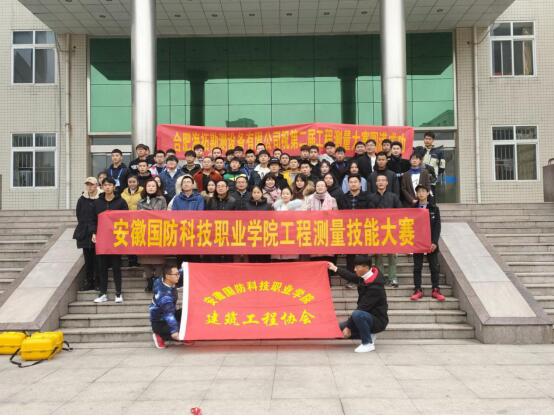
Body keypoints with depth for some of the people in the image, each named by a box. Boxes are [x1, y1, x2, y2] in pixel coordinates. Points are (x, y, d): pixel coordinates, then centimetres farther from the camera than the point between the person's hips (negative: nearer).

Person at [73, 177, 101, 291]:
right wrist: (84, 226, 0)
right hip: (85, 233, 3)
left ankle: (97, 282, 3)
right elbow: (78, 215, 11)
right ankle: (89, 282, 11)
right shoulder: (82, 199, 9)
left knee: (97, 259, -4)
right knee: (88, 258, 6)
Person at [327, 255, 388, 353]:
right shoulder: (365, 278, -3)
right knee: (341, 328, 4)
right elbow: (352, 277, 18)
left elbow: (362, 308, -26)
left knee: (357, 315, -37)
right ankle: (369, 335, 14)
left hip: (378, 320, -8)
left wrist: (348, 326, -21)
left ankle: (368, 344, -18)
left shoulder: (375, 287, -27)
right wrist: (335, 269, 26)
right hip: (368, 316, 8)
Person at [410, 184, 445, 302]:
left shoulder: (434, 208, 3)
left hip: (431, 243, 0)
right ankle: (418, 290, 9)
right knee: (417, 267, 4)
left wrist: (434, 242, -11)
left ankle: (435, 290, 11)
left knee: (434, 267, 3)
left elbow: (437, 226, -1)